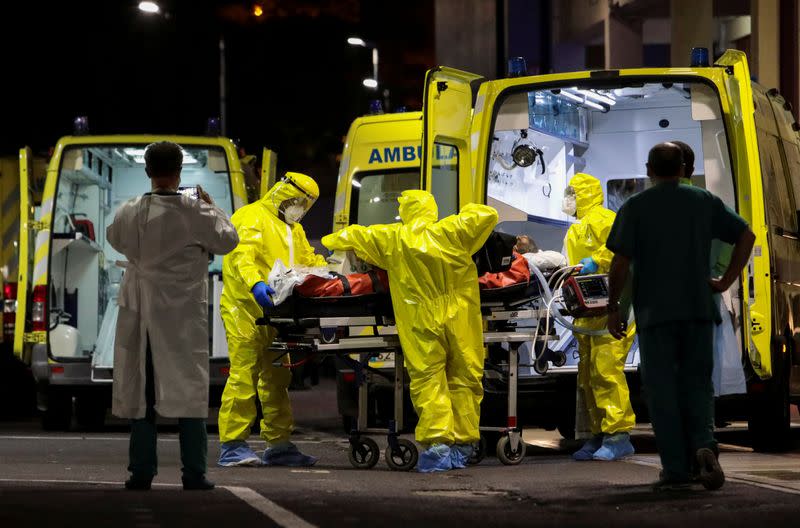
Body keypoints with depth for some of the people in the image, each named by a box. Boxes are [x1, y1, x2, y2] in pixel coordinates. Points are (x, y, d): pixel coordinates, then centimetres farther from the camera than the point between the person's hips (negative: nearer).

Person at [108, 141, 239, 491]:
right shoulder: (194, 213, -13)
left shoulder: (129, 213, -3)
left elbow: (114, 239, 18)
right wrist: (210, 207, 14)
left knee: (140, 390, 9)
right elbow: (227, 240, 2)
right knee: (188, 389, 3)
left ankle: (141, 472, 8)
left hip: (139, 316, 3)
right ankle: (194, 473, 0)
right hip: (183, 317, -3)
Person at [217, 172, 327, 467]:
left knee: (277, 379, 12)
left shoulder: (293, 229, 25)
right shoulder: (252, 218, -6)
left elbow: (309, 260, 26)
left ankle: (278, 445, 18)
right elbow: (242, 255, -21)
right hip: (246, 311, -9)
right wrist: (255, 284, -39)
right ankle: (232, 445, -8)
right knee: (243, 376, -10)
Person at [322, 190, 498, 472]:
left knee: (428, 381, 0)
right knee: (464, 379, 8)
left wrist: (331, 241, 38)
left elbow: (355, 235, 17)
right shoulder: (451, 231, 2)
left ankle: (438, 445, -14)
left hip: (421, 324, -1)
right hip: (461, 321, 1)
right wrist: (467, 212, 27)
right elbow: (488, 215, 5)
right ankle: (461, 447, 9)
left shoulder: (393, 239, 5)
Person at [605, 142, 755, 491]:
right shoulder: (704, 202, 8)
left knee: (662, 390, 3)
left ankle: (675, 469, -1)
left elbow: (620, 262, -7)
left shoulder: (635, 208, -1)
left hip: (655, 313, -2)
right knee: (696, 383, 9)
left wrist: (613, 308, 2)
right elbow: (746, 236, 6)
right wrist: (725, 281, 9)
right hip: (698, 308, 2)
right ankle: (704, 444, -16)